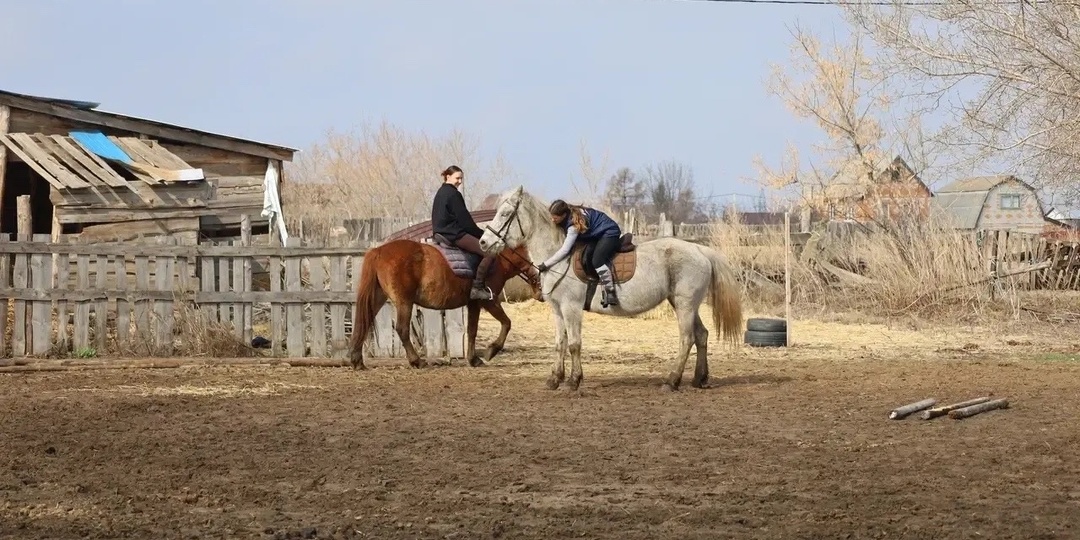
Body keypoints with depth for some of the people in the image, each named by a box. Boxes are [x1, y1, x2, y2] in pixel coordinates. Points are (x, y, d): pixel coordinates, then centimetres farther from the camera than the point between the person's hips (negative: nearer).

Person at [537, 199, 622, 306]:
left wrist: (545, 264, -25)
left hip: (610, 232, -9)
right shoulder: (571, 213, -5)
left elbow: (565, 250, -29)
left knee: (597, 261, -24)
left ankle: (611, 293, -20)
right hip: (598, 234, 9)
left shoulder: (574, 224, -30)